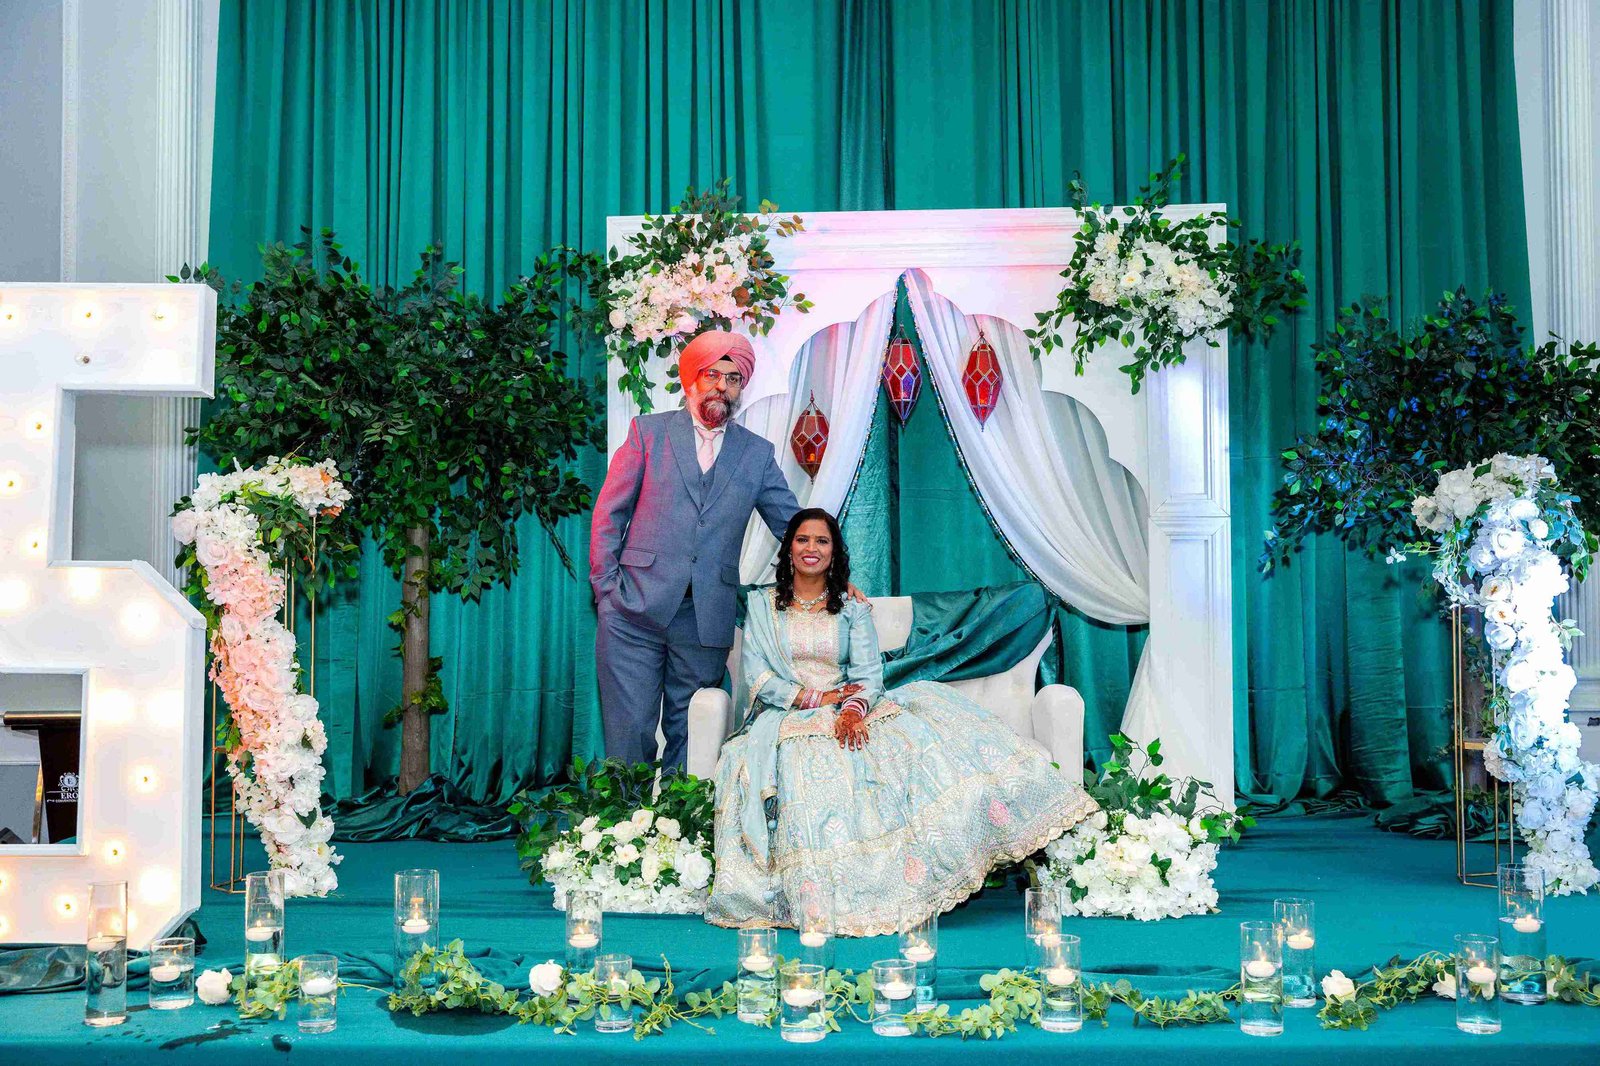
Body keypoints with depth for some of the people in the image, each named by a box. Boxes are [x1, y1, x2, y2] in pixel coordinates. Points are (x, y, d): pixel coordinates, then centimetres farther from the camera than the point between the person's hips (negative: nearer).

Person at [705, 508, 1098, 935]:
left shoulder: (852, 609, 15)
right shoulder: (761, 604, 11)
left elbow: (869, 674, 2)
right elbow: (756, 675, 1)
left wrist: (853, 709, -21)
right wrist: (814, 698, -11)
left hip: (848, 717, 2)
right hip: (786, 720, -2)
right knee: (811, 770, -35)